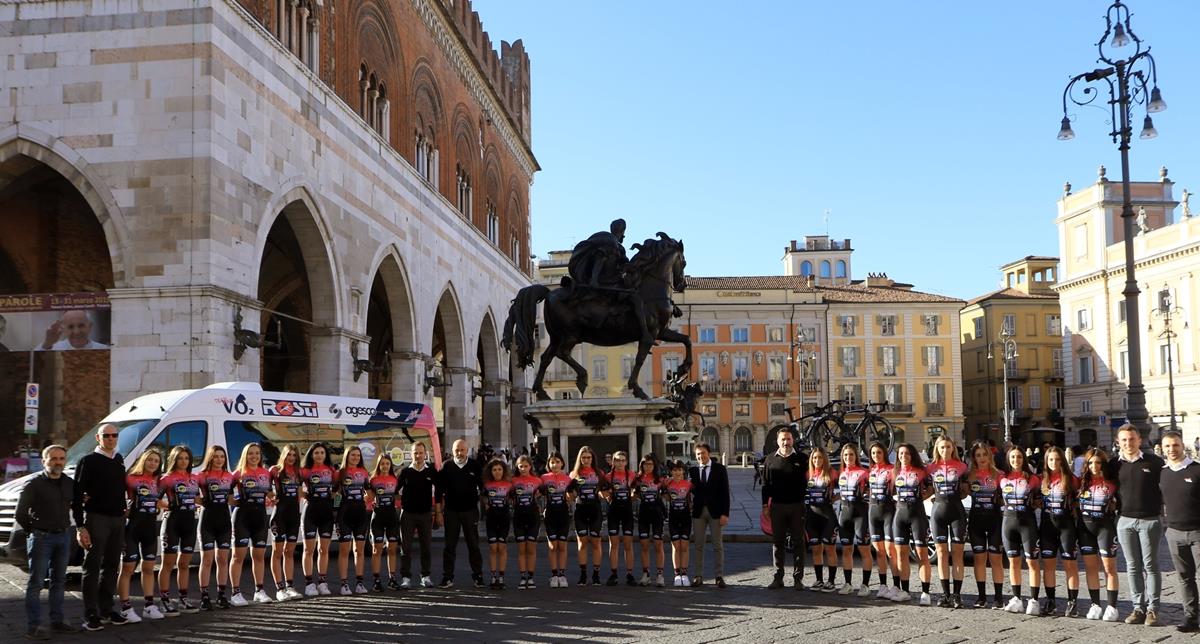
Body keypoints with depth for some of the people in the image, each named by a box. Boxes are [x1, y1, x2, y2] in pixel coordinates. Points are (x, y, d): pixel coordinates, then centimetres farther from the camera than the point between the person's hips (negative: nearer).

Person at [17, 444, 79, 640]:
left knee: (59, 581, 11)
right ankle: (34, 627, -3)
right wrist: (34, 532, 0)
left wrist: (65, 530, 10)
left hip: (63, 537, 6)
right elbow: (20, 514, -7)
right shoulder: (34, 484, -9)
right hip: (41, 538, -6)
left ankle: (57, 621, 19)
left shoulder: (69, 483, 6)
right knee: (36, 582, -4)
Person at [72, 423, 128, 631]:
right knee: (93, 567, -3)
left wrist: (123, 509, 10)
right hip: (96, 518, -6)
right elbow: (77, 495, -10)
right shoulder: (88, 461, -6)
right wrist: (80, 527, -16)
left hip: (118, 520, 6)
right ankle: (90, 614, 0)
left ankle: (106, 608, 20)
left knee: (111, 565, 11)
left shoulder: (119, 460, 13)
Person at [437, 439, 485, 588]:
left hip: (471, 510, 0)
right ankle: (448, 577, 11)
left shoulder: (475, 466, 0)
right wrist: (440, 507, 3)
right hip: (451, 511, 1)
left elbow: (483, 486, 9)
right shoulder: (446, 466, 1)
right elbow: (438, 487, 5)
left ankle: (478, 576, 10)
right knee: (450, 545, 5)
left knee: (473, 544, 4)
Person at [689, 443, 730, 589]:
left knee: (718, 545, 1)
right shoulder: (692, 471, 8)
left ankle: (719, 577, 5)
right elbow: (690, 490, 7)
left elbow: (725, 492, -2)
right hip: (698, 511, 2)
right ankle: (699, 576, 9)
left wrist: (725, 513, -9)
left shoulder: (719, 469, 2)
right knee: (699, 545, 4)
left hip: (715, 511, -2)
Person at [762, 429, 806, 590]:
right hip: (777, 506, 2)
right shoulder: (770, 459, 6)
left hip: (797, 506, -1)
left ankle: (798, 578, 7)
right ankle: (778, 578, 11)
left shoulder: (801, 459, 2)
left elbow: (808, 482, 2)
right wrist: (765, 505, 3)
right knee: (777, 542, 5)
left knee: (798, 542, 2)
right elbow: (765, 484, 8)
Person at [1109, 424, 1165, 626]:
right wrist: (1114, 506, 4)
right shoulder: (1114, 465, 5)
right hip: (1125, 521, 3)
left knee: (1150, 565, 1)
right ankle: (1138, 608, 12)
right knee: (1133, 566, 6)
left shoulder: (1154, 462, -3)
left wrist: (1164, 512, -3)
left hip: (1150, 520, -3)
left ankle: (1152, 609, 6)